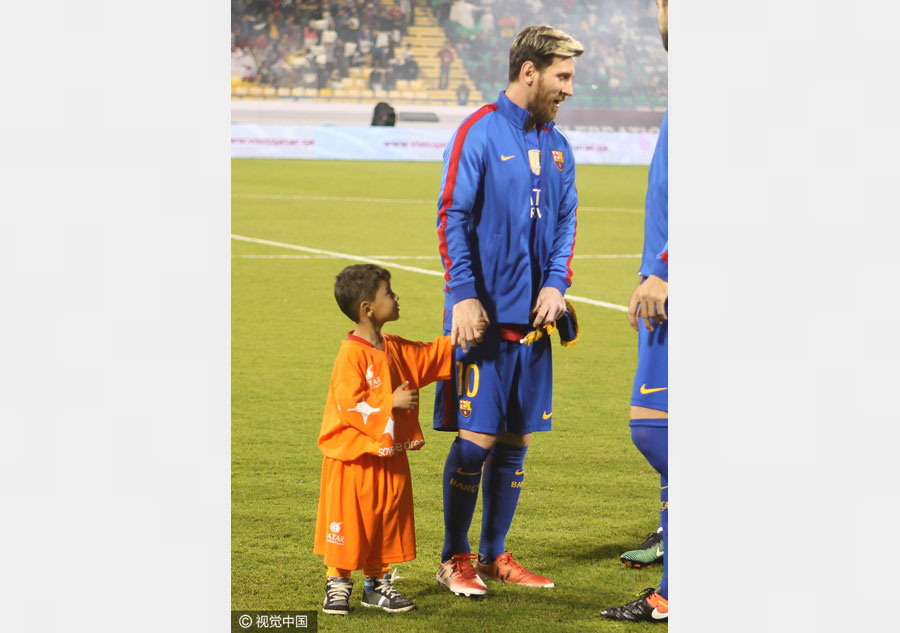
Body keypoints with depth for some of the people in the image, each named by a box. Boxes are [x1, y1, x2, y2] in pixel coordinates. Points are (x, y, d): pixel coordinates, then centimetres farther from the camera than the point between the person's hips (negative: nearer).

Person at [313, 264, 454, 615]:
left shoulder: (396, 349, 9)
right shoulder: (352, 354, -18)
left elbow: (433, 353, 21)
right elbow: (350, 404, -23)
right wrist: (391, 403, -18)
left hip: (389, 457, 8)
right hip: (354, 458, -8)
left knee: (387, 518, 11)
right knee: (349, 521, 0)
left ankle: (378, 582, 21)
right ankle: (338, 585, 10)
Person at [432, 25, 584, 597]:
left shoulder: (557, 146, 13)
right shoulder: (479, 133, -7)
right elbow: (453, 218, -10)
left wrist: (556, 283, 0)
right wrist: (464, 294, -16)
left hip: (533, 314, 6)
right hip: (483, 316, -6)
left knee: (516, 441, 10)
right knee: (477, 437, -5)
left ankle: (495, 555, 21)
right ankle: (455, 560, 8)